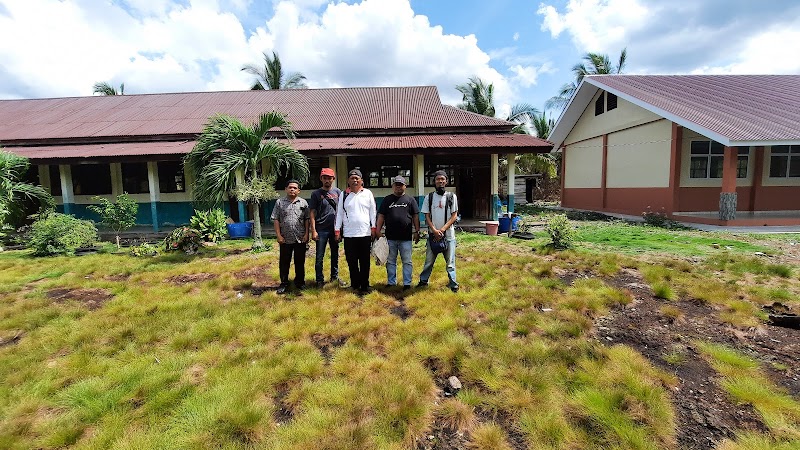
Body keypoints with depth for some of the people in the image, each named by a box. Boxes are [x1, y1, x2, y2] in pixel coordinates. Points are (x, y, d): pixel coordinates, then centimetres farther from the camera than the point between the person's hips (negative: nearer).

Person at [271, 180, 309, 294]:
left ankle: (300, 282, 24)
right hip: (285, 239, 0)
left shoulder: (303, 203, 6)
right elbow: (275, 219, 2)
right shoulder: (279, 202, 4)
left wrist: (306, 234, -2)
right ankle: (284, 283, 20)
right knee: (284, 262, 7)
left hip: (300, 238, 0)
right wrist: (278, 235, -5)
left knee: (300, 262, 9)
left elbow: (307, 219, 6)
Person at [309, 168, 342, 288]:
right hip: (321, 229, -2)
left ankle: (335, 276, 25)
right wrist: (313, 230, -8)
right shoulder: (316, 194, 1)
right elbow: (312, 213, -1)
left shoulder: (338, 192, 7)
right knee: (320, 257, 1)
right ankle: (320, 280, 11)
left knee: (335, 254, 12)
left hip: (335, 228, 2)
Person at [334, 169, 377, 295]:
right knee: (352, 262, 7)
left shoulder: (368, 193, 6)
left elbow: (373, 212, 6)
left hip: (365, 233, -1)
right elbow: (339, 213, 8)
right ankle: (355, 284, 18)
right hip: (349, 234, 1)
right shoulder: (344, 195, 7)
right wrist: (337, 230, 3)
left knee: (365, 262, 4)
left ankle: (364, 286, 11)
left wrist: (373, 228, 1)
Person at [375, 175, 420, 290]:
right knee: (391, 261, 10)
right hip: (390, 237, 1)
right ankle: (391, 283, 22)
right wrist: (378, 231, 1)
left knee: (407, 261, 4)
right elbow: (381, 216, 7)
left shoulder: (410, 200, 7)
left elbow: (415, 216, 6)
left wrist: (417, 231, 0)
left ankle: (407, 283, 13)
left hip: (406, 237, -1)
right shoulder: (387, 200, 9)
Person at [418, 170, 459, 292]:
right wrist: (435, 230, -11)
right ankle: (423, 280, 24)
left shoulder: (452, 196, 1)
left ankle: (453, 283, 14)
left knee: (450, 260, 4)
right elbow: (427, 216, 3)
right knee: (429, 260, 10)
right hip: (433, 234, 1)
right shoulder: (429, 197, 4)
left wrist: (442, 230, -12)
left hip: (448, 234, -1)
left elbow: (454, 216, -2)